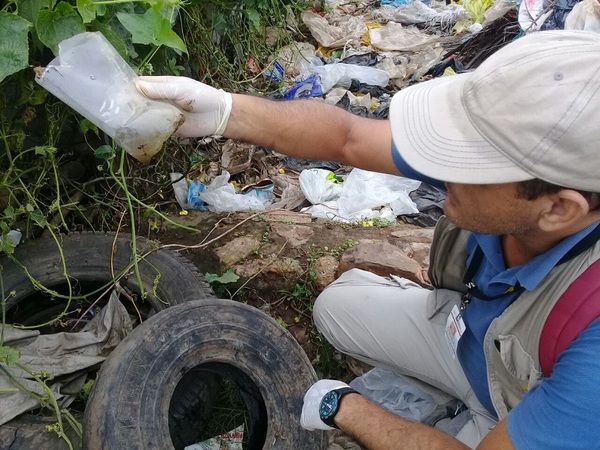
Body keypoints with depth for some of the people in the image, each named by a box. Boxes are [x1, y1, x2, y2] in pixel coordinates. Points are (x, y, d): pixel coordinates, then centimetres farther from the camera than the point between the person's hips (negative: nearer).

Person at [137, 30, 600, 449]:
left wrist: (343, 408, -20)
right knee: (337, 307, 8)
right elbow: (348, 137, -20)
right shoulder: (516, 146, -28)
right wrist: (224, 111, -32)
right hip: (474, 330, 5)